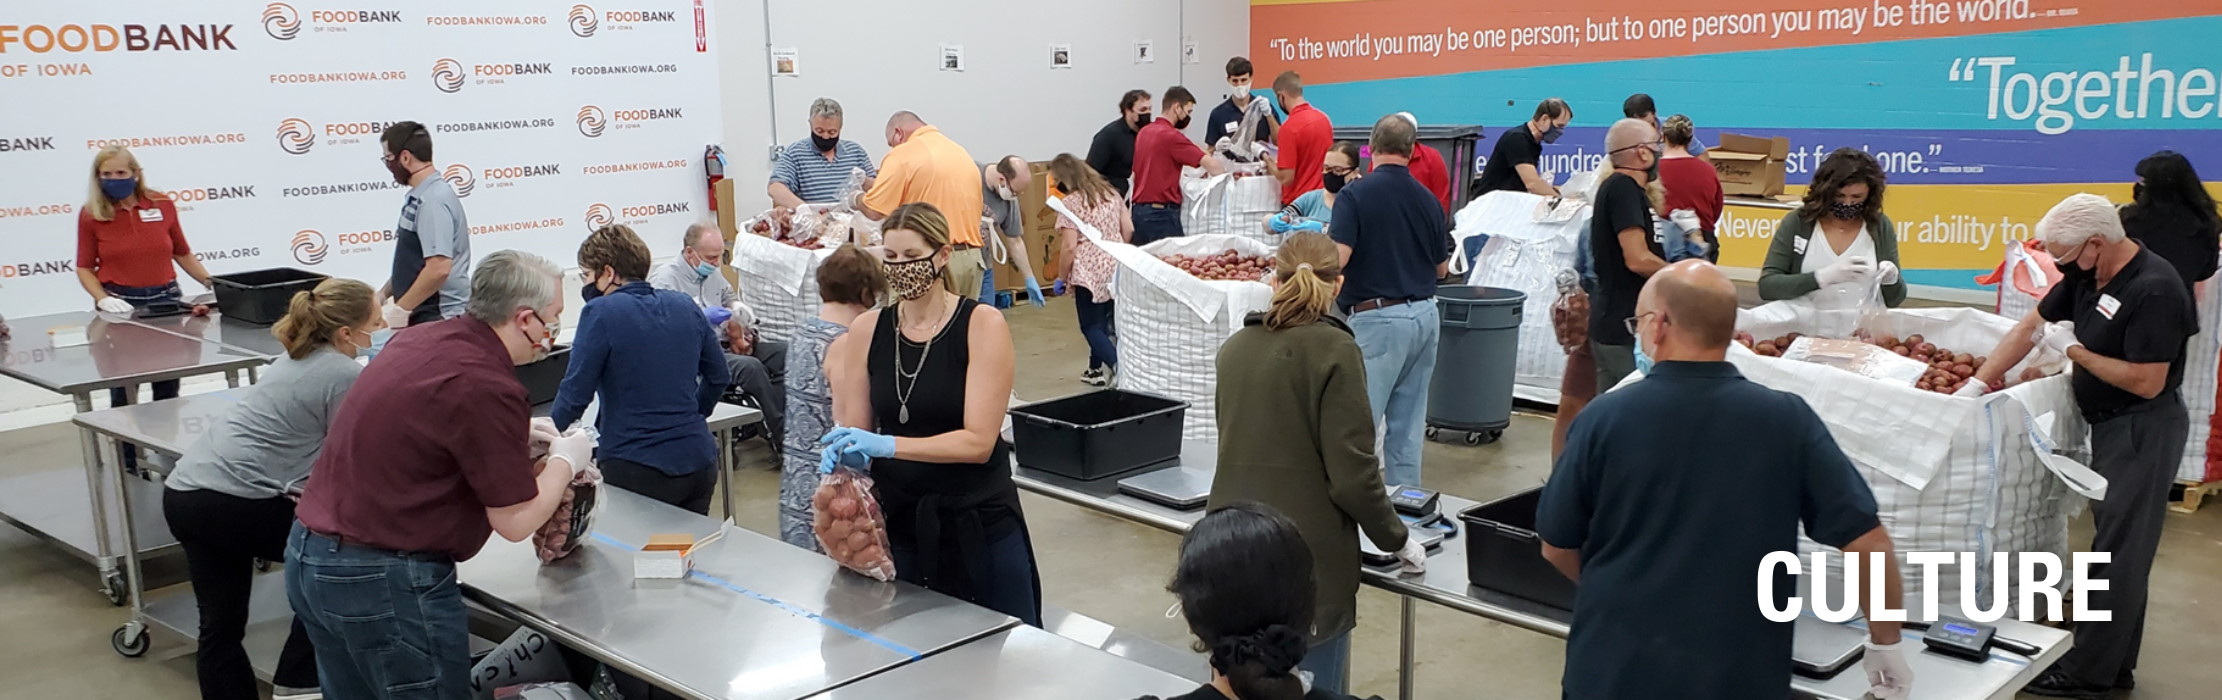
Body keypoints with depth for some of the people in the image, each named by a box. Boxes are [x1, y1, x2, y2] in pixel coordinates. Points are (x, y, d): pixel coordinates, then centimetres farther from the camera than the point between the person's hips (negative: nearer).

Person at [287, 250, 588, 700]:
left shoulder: (423, 340, 3)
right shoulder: (487, 386, -22)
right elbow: (515, 522, -13)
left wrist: (521, 436, 23)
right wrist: (564, 460, 3)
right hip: (383, 580, -9)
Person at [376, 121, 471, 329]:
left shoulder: (433, 200, -18)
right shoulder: (419, 197, 11)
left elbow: (439, 268, -26)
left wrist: (401, 309, -20)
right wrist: (383, 294, 17)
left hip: (436, 317, -9)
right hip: (421, 314, 9)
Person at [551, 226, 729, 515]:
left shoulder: (600, 313, -10)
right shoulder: (685, 306, 7)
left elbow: (576, 393, -10)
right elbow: (719, 376, 15)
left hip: (636, 472, -6)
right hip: (700, 465, 6)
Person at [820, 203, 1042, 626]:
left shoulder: (982, 325, -10)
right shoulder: (866, 331, 1)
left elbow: (978, 441, -16)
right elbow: (856, 430, 4)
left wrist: (885, 445, -26)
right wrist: (842, 453, -19)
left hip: (978, 523, -3)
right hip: (899, 524, 3)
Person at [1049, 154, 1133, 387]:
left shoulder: (1070, 202, -10)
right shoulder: (1110, 193, 8)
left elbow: (1070, 247, -13)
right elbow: (1128, 230, 9)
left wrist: (1062, 278, -2)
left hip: (1089, 271, -6)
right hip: (1116, 269, 7)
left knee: (1091, 327, 2)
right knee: (1103, 321, 19)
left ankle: (1119, 366, -17)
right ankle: (1097, 369, 24)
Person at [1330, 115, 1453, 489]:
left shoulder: (1355, 194, -10)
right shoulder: (1428, 200, 7)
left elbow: (1337, 258, -18)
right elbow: (1441, 267, 16)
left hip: (1379, 317, -6)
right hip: (1425, 314, 6)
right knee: (1408, 423, 12)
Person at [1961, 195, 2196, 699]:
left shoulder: (2153, 290, -23)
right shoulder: (2088, 274, 3)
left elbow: (2147, 383, -25)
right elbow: (2031, 325, 10)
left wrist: (2073, 350, -16)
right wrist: (1978, 383, 5)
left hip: (2142, 430, -9)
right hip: (2111, 425, 9)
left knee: (2116, 554, -3)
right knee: (2120, 550, 16)